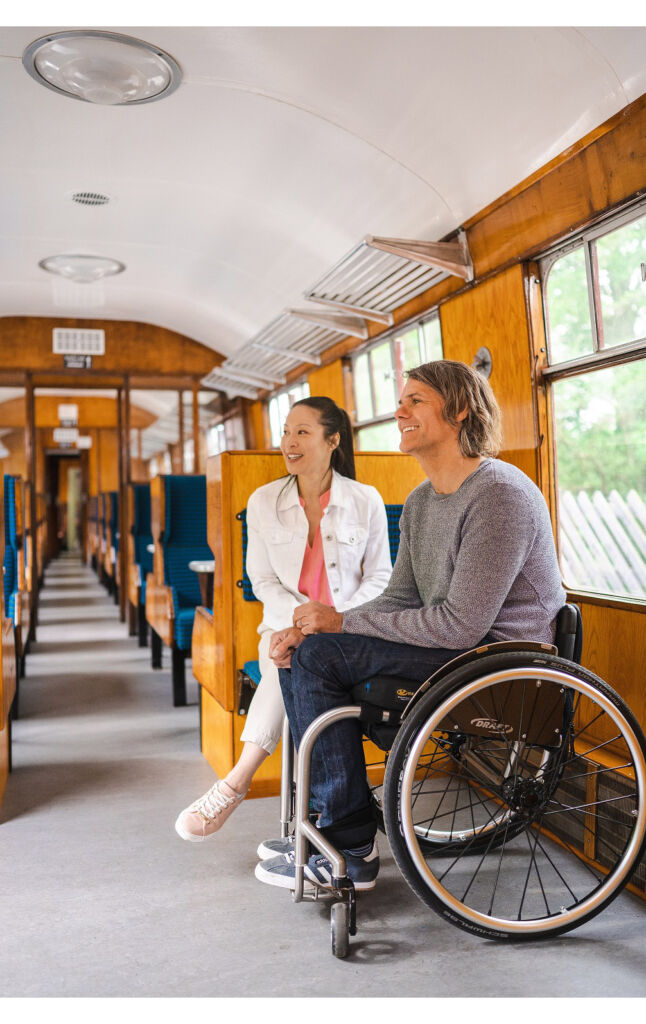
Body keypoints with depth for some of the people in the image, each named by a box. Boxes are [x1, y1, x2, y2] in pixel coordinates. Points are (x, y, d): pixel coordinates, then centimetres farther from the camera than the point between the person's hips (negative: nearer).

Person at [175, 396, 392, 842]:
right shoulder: (264, 501, 5)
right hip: (285, 625, 2)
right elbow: (263, 581, 3)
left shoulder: (365, 500, 1)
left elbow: (378, 578, 3)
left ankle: (235, 784, -31)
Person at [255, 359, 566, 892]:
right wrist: (311, 628, -6)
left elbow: (459, 625, -24)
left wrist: (342, 622, -17)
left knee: (320, 657, -18)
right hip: (459, 645, 9)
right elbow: (400, 600, 10)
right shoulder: (421, 502, 11)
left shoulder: (499, 493, -19)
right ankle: (327, 820, 12)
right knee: (304, 652, 2)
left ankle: (351, 852, -6)